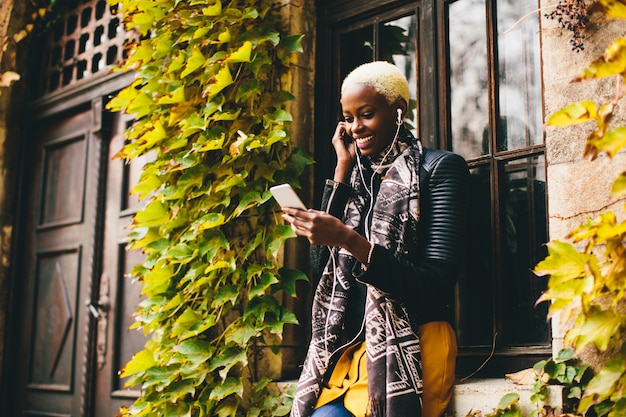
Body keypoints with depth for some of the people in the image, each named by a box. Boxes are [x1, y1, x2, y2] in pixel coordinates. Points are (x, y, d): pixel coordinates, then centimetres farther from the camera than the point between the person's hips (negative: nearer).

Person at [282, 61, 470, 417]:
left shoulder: (439, 168, -1)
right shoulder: (359, 177, 16)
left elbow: (436, 286, -9)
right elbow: (322, 269, 7)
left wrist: (348, 239, -21)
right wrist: (342, 171, 7)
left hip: (409, 349, -4)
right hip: (347, 347, 5)